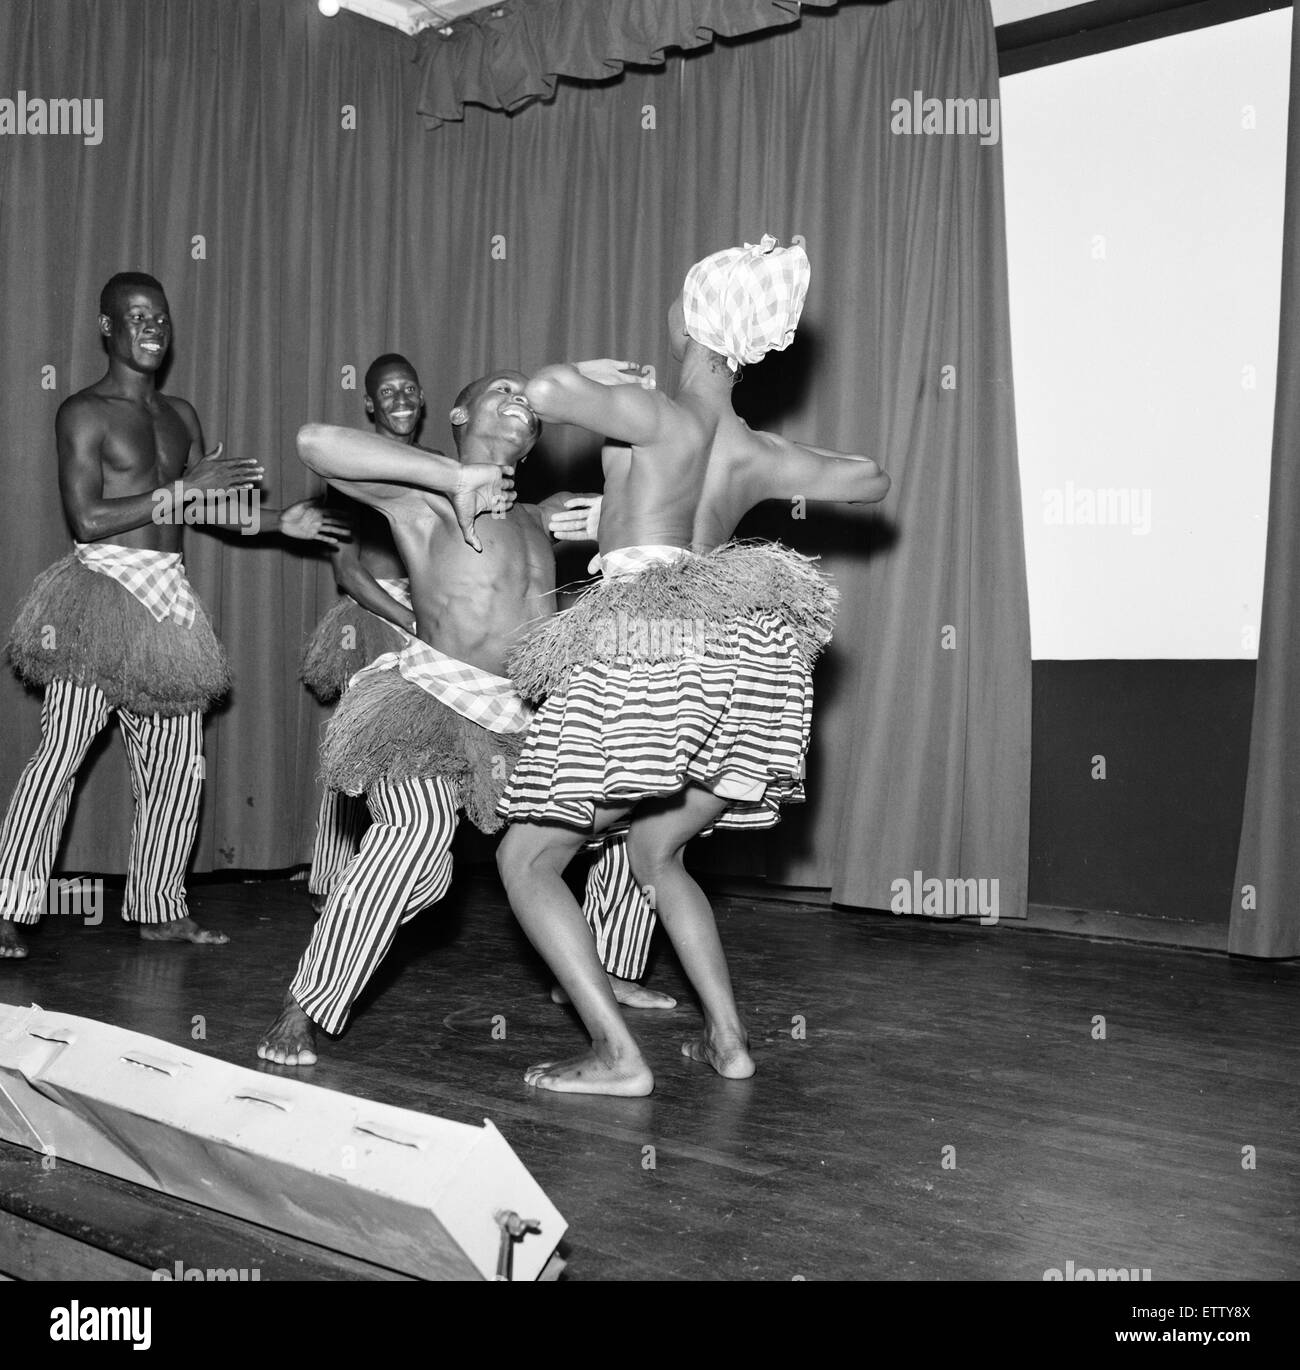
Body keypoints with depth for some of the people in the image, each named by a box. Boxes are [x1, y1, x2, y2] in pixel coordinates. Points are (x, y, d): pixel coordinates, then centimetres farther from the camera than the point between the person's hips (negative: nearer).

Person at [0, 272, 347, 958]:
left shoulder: (180, 414, 16)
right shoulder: (83, 412, -5)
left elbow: (204, 508, 21)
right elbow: (87, 519, -14)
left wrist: (280, 521, 11)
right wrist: (184, 489, -14)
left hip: (168, 595, 7)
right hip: (102, 587, -7)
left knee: (178, 761, 8)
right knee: (62, 750, -8)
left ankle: (159, 909, 20)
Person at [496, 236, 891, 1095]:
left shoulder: (662, 417, -5)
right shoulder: (761, 453, 13)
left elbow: (544, 394, -22)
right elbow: (872, 481, 29)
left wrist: (588, 374, 0)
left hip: (646, 653, -7)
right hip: (745, 663, 7)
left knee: (526, 859, 5)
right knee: (657, 854, 26)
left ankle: (618, 1055, -3)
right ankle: (729, 1039, 19)